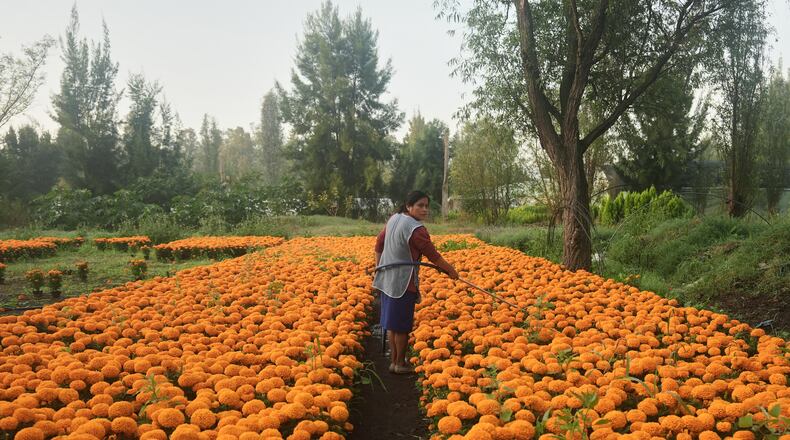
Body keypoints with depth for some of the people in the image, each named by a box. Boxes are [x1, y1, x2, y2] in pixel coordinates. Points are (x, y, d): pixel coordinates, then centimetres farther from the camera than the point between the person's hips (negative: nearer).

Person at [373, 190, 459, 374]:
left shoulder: (394, 219, 6)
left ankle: (393, 360, 25)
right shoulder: (416, 229, -21)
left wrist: (379, 267, 22)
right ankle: (400, 364, 15)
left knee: (391, 323, 15)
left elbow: (379, 244, 13)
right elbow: (432, 255, -15)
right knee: (402, 324, 4)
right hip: (403, 282, -9)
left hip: (387, 278, 9)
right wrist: (451, 270, -2)